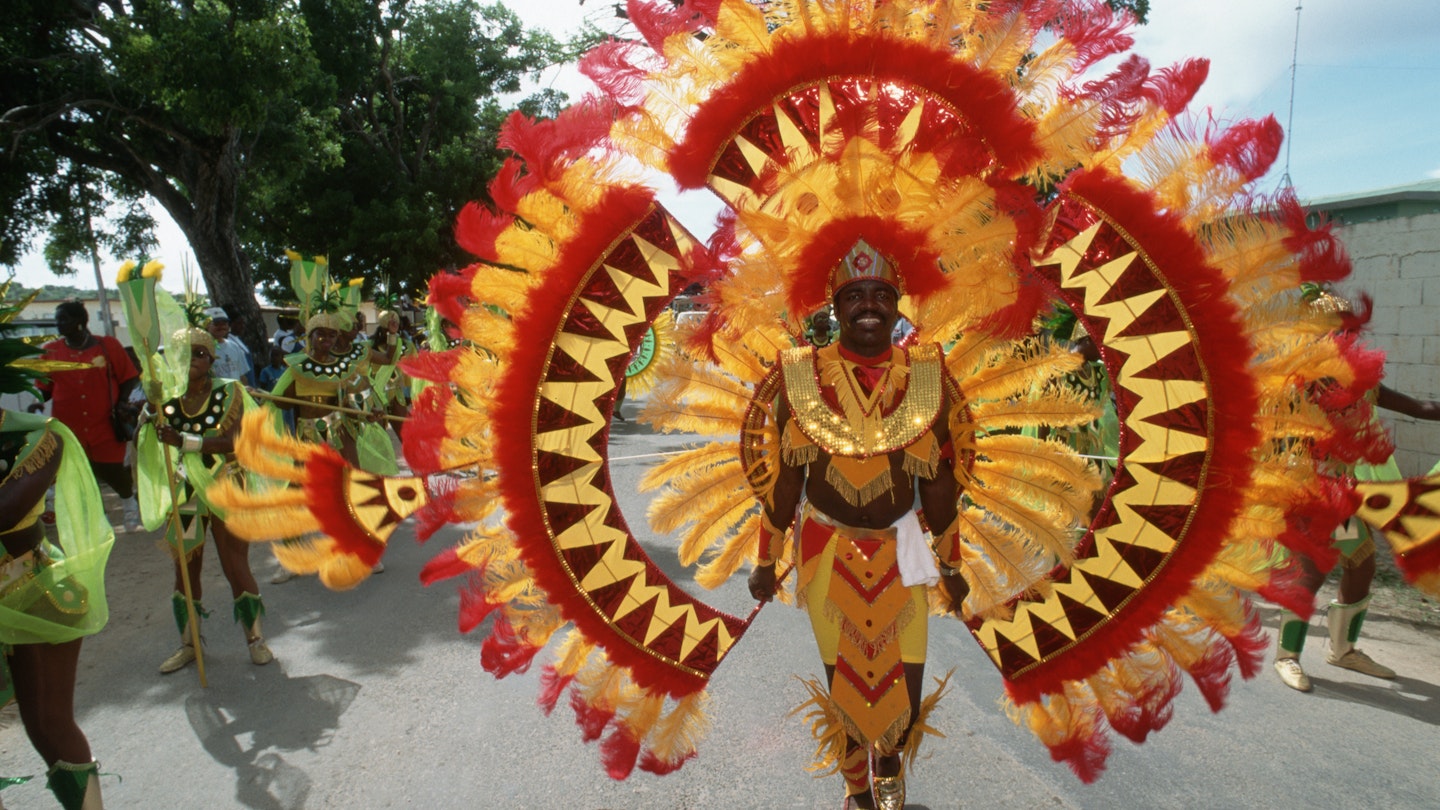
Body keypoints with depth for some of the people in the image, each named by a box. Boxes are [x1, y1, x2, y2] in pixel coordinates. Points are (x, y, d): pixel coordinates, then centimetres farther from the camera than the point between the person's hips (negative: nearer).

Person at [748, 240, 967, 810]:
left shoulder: (925, 378, -4)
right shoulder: (803, 377, -7)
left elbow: (938, 480, 3)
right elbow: (786, 478, -1)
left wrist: (951, 567, 8)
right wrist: (766, 564, 3)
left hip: (899, 549, 1)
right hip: (826, 551, 0)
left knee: (903, 687, 5)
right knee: (844, 680, 11)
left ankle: (888, 759, 42)